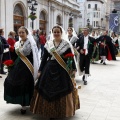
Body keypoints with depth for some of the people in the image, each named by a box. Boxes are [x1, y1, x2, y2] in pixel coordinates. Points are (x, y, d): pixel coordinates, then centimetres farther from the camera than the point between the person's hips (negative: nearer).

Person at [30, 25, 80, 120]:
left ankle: (62, 111, 17)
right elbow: (44, 58, 7)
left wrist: (74, 69, -5)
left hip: (62, 70, -2)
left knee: (62, 91, 1)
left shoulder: (66, 44, -2)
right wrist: (40, 70, 5)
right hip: (49, 69, 3)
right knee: (48, 90, 3)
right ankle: (49, 111, 16)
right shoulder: (48, 44, 5)